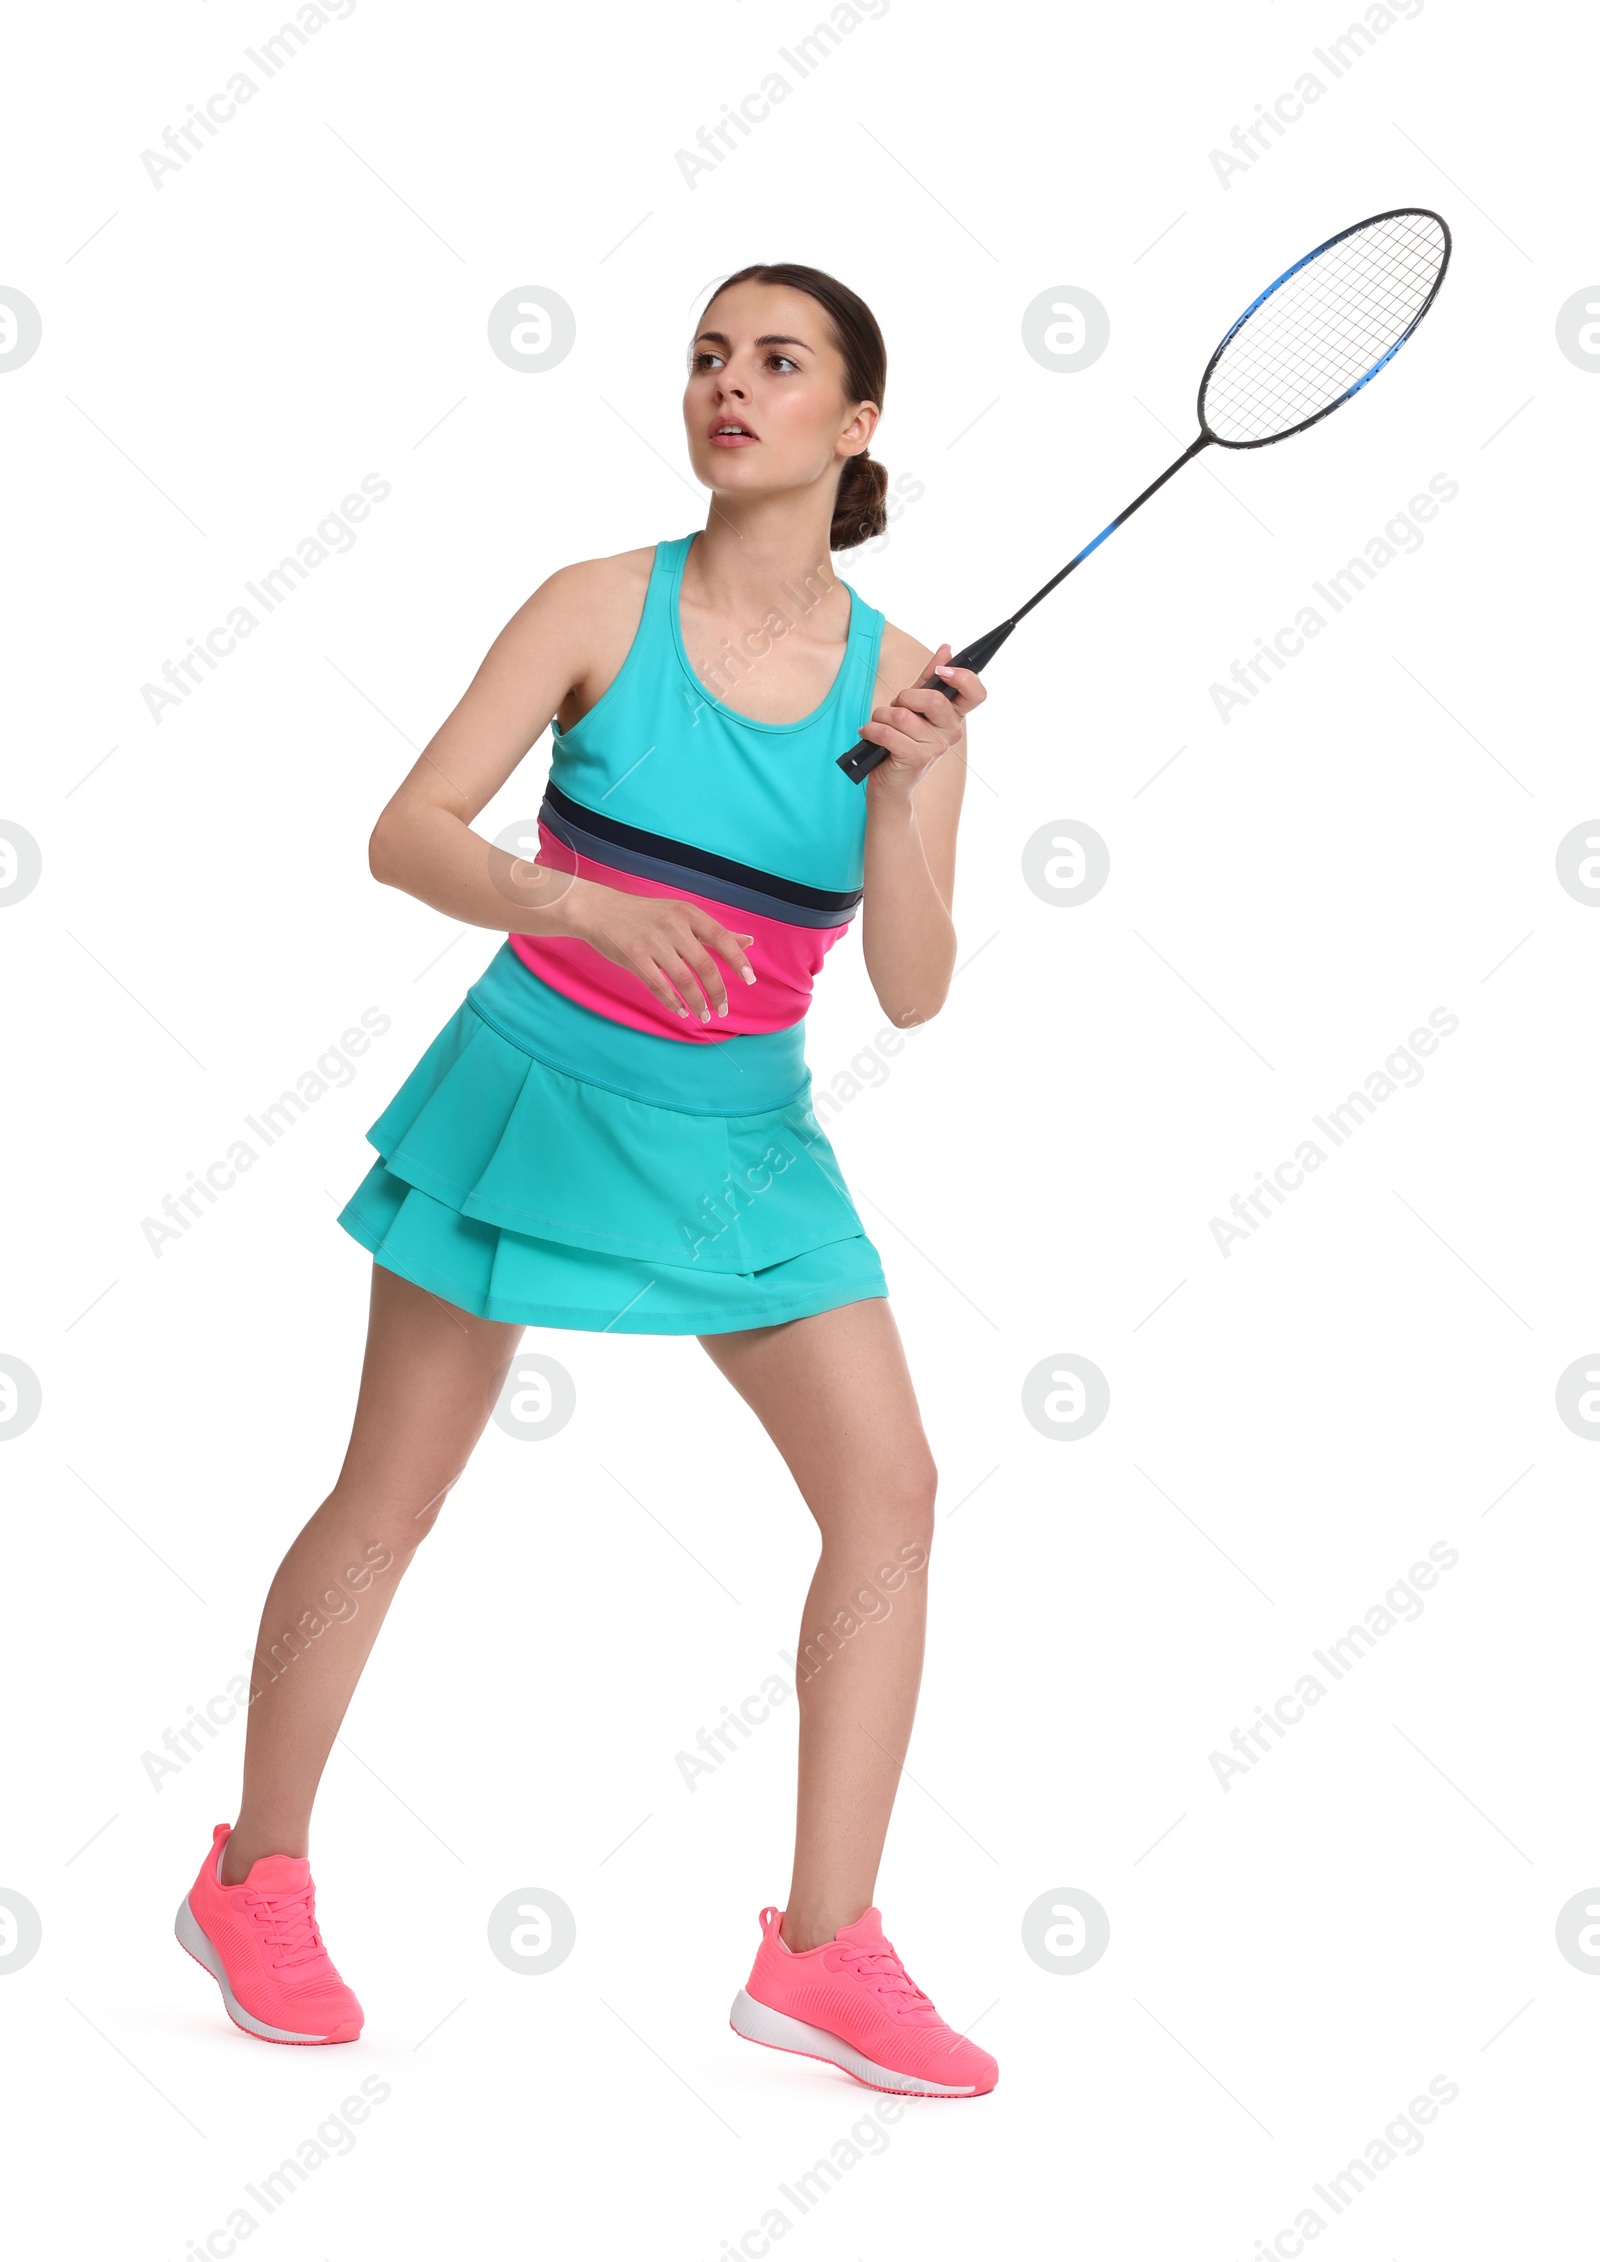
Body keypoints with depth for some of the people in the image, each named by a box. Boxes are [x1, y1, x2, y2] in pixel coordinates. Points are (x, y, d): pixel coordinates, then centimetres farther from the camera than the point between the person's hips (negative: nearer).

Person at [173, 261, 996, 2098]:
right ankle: (255, 1883, 25)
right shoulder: (602, 609, -8)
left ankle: (823, 1950, 2)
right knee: (388, 1500, 4)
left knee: (889, 1487, -7)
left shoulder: (900, 683, -2)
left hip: (742, 1142, 3)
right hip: (536, 1097, -3)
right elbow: (407, 836, -11)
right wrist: (586, 905, -28)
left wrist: (903, 792, -20)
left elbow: (911, 992, -5)